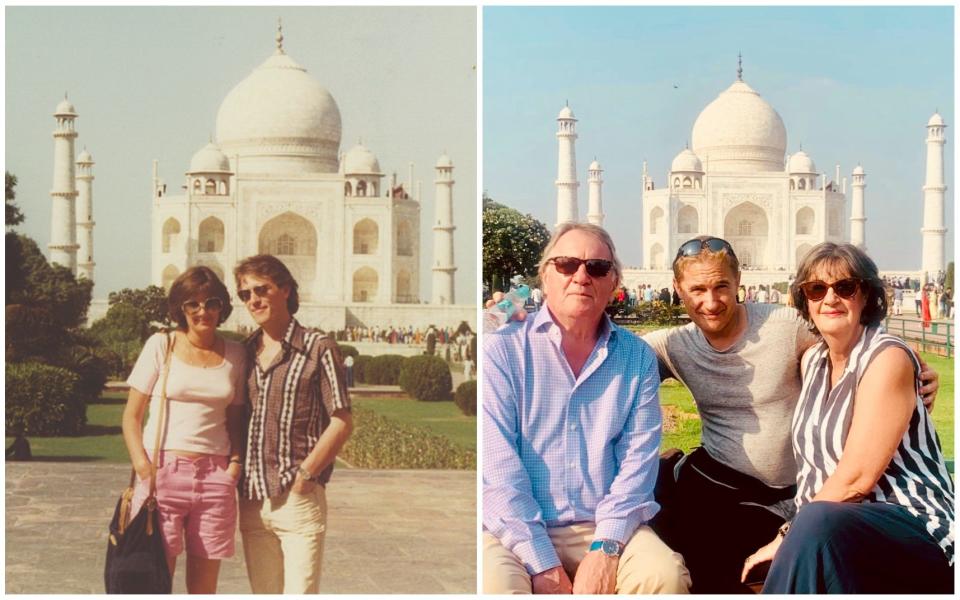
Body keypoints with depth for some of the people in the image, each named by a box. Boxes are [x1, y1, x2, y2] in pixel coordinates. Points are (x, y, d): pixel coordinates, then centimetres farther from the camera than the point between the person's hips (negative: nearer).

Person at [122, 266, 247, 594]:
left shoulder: (234, 354, 10)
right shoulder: (161, 345, 2)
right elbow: (131, 415, 3)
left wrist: (235, 462, 0)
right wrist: (143, 467, -9)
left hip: (215, 477, 3)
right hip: (163, 472, -3)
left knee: (203, 588, 7)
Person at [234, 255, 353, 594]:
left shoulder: (318, 348, -4)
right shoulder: (246, 352, 12)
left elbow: (342, 423, -7)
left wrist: (303, 476, -11)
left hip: (298, 499, -5)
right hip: (252, 500, 5)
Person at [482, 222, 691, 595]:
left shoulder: (637, 358, 9)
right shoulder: (501, 351, -1)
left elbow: (638, 459, 0)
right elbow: (498, 469, -9)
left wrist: (605, 550, -15)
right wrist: (544, 567, -16)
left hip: (605, 529, 2)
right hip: (518, 531, -2)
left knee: (665, 575, -26)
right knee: (495, 586, -32)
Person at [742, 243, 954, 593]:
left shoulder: (887, 360, -11)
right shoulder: (812, 360, 13)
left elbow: (856, 479, -17)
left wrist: (789, 537, -12)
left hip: (917, 531, -6)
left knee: (818, 524, -38)